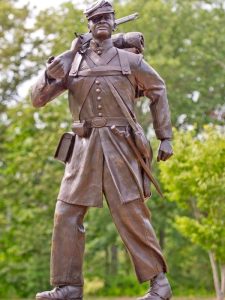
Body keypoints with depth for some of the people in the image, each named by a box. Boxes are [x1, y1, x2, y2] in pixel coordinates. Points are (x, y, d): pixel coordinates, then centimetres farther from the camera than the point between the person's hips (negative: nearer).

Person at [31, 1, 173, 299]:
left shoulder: (130, 60, 6)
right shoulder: (72, 63, 10)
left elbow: (158, 91, 16)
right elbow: (38, 98, 8)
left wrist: (165, 137, 10)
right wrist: (53, 71, -12)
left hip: (120, 146, -3)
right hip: (84, 146, 3)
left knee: (131, 214, -7)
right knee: (67, 214, -1)